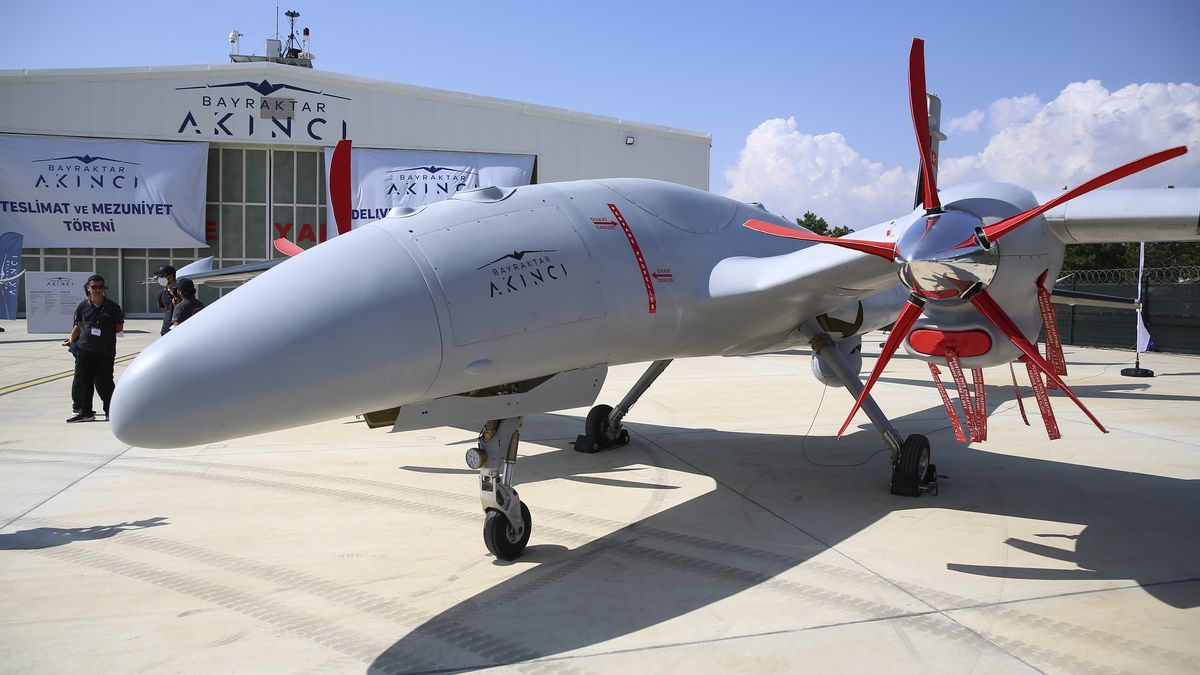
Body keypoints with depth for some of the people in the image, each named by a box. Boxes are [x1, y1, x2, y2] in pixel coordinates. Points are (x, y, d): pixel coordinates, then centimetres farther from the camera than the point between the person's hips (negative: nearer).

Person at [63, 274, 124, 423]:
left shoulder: (113, 307, -1)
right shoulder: (83, 306, 6)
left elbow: (119, 327, 5)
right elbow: (79, 326, 17)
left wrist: (106, 331, -4)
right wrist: (72, 340, 11)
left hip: (106, 351, -3)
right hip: (85, 349, 3)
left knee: (104, 382, 1)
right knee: (82, 381, 5)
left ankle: (110, 411, 16)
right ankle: (85, 412, 16)